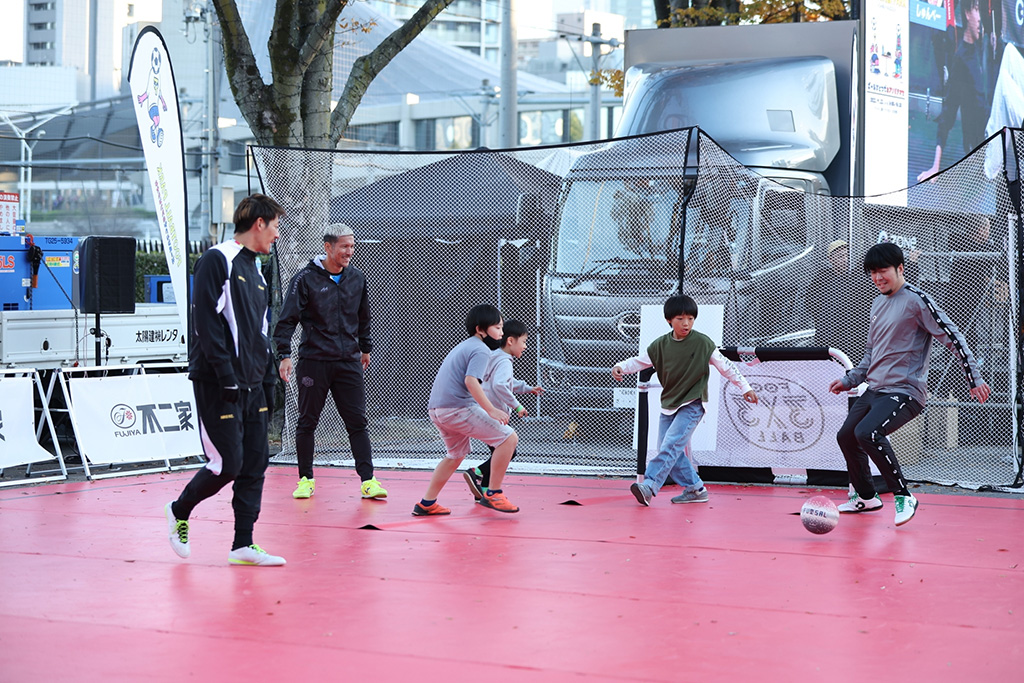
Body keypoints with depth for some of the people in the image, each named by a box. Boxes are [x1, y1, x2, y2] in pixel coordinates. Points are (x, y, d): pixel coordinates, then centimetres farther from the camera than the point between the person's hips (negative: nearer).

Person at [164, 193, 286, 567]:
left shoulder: (254, 272, 18)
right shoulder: (217, 261, -10)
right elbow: (206, 323, -17)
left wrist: (259, 373, 12)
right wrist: (228, 377, -20)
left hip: (251, 385, 9)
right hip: (217, 385, -9)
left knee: (255, 464, 4)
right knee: (227, 464, -7)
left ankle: (243, 545, 8)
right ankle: (180, 511, 17)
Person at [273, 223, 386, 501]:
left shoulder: (357, 278, 9)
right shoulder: (306, 278, -6)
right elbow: (287, 319, -7)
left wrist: (365, 348, 27)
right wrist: (284, 355, -14)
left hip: (348, 361, 3)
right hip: (313, 361, -3)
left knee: (357, 422, -2)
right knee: (307, 422, 5)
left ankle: (368, 481, -4)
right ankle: (306, 479, 17)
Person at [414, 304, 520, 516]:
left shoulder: (462, 346, 24)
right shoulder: (481, 350, -7)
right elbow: (471, 381, -21)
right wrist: (491, 410, -25)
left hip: (436, 410, 10)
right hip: (458, 409, -10)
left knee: (456, 455, 29)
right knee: (508, 438, -6)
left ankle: (427, 504, 26)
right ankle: (492, 494, -3)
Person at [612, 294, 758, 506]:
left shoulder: (703, 343, -7)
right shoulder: (660, 345, 2)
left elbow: (725, 366, 0)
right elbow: (640, 361, 8)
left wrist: (745, 387, 0)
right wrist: (620, 367, -11)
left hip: (692, 405, -5)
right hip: (669, 405, 6)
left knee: (671, 445, -20)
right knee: (667, 450, 3)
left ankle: (649, 485, -29)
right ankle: (695, 489, 15)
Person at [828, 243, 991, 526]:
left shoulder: (916, 300, -11)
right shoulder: (877, 304, 15)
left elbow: (953, 338, -12)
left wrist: (974, 379, -15)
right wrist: (850, 380, 20)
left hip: (904, 392, -9)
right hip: (874, 390, 9)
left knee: (867, 432, -30)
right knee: (846, 436, 15)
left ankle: (904, 497, -18)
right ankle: (865, 497, 36)